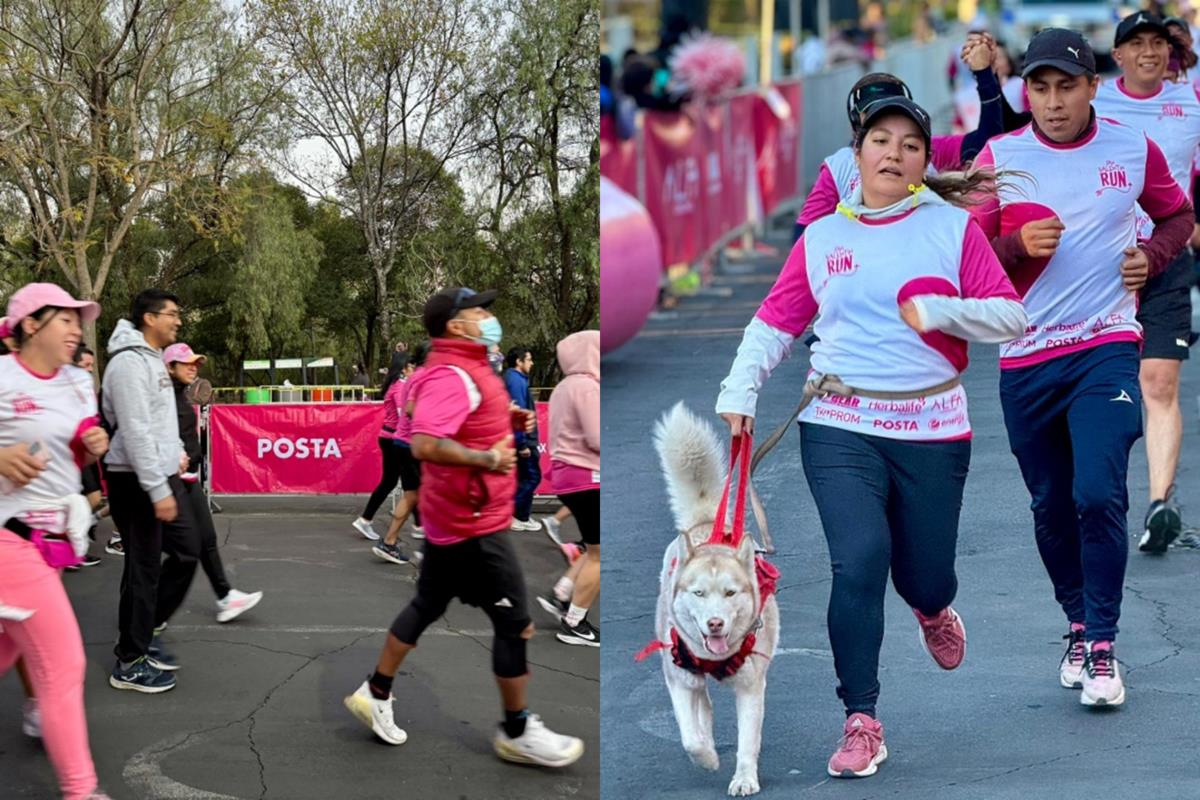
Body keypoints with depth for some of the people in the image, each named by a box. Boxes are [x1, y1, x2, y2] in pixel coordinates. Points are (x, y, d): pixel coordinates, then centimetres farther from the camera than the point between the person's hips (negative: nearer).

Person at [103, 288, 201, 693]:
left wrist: (176, 450, 13)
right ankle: (129, 663, 6)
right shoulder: (130, 363, -19)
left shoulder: (154, 359, 14)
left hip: (163, 475, 10)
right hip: (137, 480, -10)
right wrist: (158, 491, -26)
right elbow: (136, 432, -24)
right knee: (144, 567, -4)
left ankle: (142, 631, 26)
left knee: (187, 550, 14)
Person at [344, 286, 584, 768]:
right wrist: (488, 459, -30)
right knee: (515, 623, -1)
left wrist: (509, 420, 9)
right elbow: (425, 444, -35)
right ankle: (517, 732, 9)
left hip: (451, 518, 10)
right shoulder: (451, 377, -23)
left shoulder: (464, 369, 10)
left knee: (428, 605, 19)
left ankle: (375, 695, 28)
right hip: (472, 523, -10)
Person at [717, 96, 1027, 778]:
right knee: (860, 561, -16)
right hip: (840, 429, 0)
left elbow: (1011, 315, -1)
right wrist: (740, 392, 3)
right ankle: (862, 722, -6)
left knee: (923, 575, 6)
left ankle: (934, 609, 47)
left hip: (932, 429, 0)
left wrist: (939, 310, -15)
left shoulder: (952, 227, 3)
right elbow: (776, 322, 14)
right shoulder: (822, 237, 9)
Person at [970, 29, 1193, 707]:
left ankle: (1103, 646, -5)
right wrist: (1020, 246, -16)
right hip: (1026, 358, 2)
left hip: (1107, 348, -1)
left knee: (1099, 493, -16)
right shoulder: (999, 158, 1)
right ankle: (1078, 625, 31)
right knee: (1052, 505, 10)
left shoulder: (1133, 150, 3)